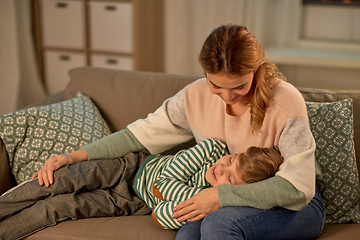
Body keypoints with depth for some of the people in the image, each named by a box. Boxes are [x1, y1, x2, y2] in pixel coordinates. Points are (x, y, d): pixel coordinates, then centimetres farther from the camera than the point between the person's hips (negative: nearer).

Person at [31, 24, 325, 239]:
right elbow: (140, 134, 2)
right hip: (226, 204, 3)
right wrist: (73, 157, -4)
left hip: (296, 208, -3)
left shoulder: (286, 101, -20)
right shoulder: (196, 96, -7)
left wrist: (222, 195, -30)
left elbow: (298, 188, -24)